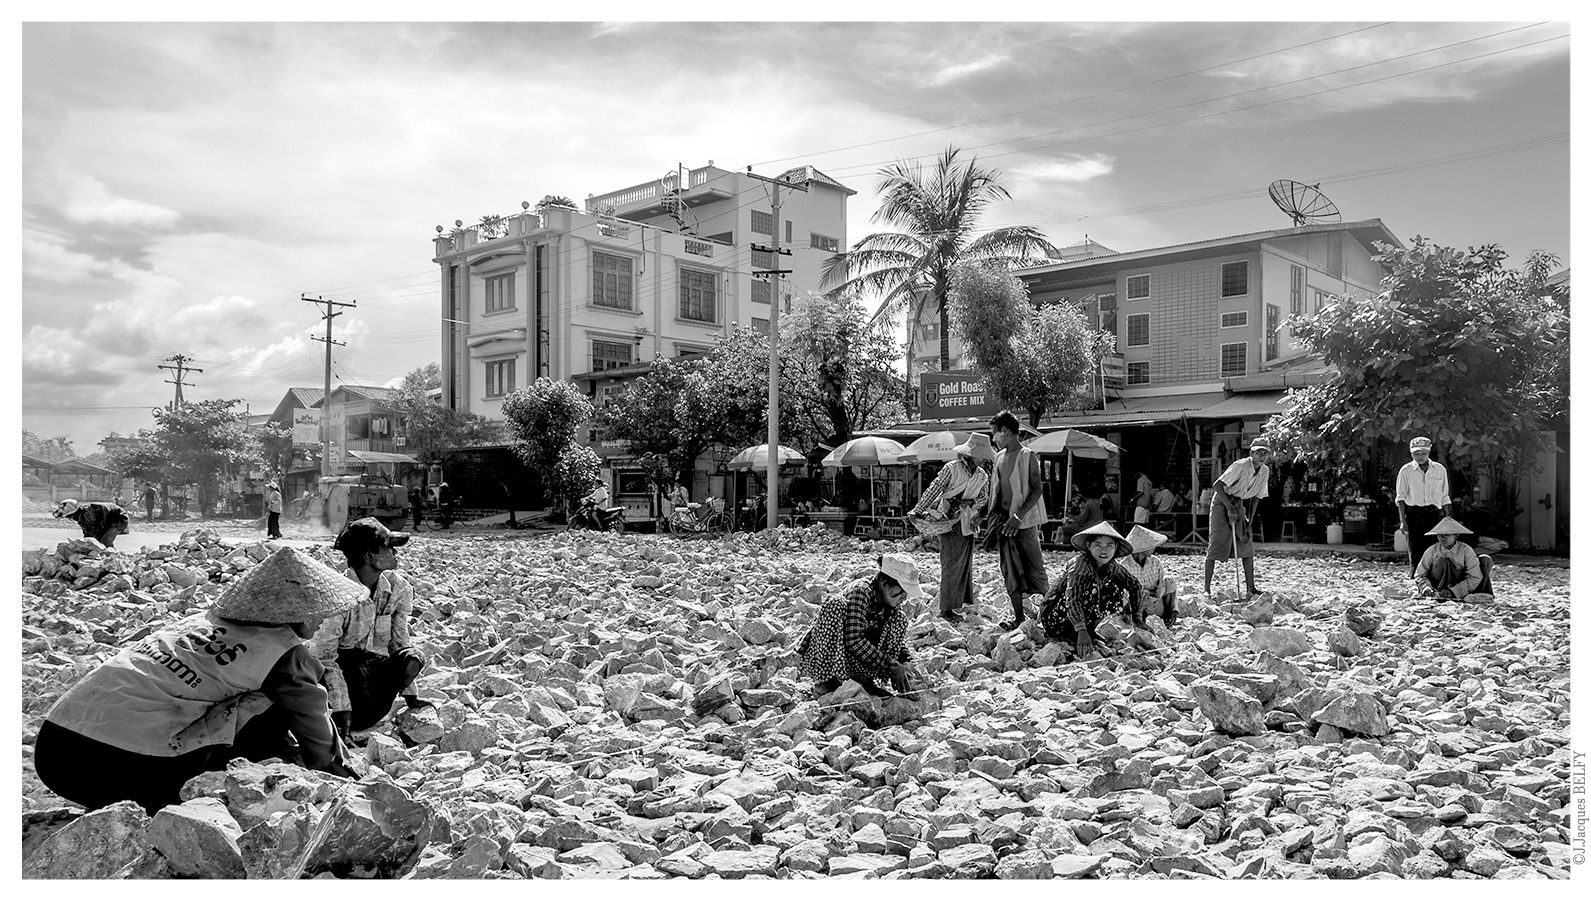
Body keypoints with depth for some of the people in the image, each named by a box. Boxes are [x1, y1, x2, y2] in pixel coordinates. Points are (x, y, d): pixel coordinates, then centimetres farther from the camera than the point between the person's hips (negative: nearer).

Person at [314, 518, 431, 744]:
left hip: (377, 667, 5)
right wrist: (342, 709, -24)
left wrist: (410, 696, 4)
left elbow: (399, 639, 6)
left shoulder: (399, 587, -4)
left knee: (411, 658, -24)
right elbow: (325, 657, -20)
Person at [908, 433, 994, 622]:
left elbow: (984, 499, 12)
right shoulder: (952, 468, -12)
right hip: (948, 521, -6)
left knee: (965, 563, 9)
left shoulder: (982, 476, 7)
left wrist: (970, 502, -8)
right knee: (951, 564, -8)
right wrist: (918, 511, -14)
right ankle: (946, 609, -4)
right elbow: (933, 490, -12)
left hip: (967, 523, 6)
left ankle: (964, 603, 17)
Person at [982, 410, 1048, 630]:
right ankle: (1018, 616, 13)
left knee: (1033, 567, -3)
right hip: (1004, 521, 6)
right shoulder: (999, 457, 13)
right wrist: (992, 520, 11)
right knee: (1010, 570, 7)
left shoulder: (1028, 457, -7)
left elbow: (1038, 490, -12)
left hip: (1025, 522, -6)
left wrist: (1019, 515, -20)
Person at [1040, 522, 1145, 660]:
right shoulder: (1081, 563, -24)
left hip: (1081, 617, 7)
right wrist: (1082, 632, -45)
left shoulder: (1111, 566, -2)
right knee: (1092, 587, -27)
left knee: (1117, 591, -1)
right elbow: (1072, 600, -35)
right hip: (1053, 614, -7)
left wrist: (1137, 618, 5)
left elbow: (1135, 585, 12)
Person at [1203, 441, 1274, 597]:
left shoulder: (1265, 471, -2)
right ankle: (1206, 589, -9)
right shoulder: (1240, 466, -24)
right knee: (1216, 544, -11)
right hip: (1222, 502, -7)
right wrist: (1230, 508, -30)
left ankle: (1251, 588, 10)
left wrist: (1249, 522, 2)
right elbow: (1218, 485, -29)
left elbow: (1256, 497, 7)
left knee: (1247, 546, 3)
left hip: (1238, 505, 7)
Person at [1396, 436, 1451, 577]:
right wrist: (1402, 521, -6)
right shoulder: (1406, 470, 5)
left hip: (1434, 514, 2)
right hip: (1414, 514, -2)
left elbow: (1444, 498, 16)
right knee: (1416, 553, -6)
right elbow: (1401, 497, 3)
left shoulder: (1440, 469, 12)